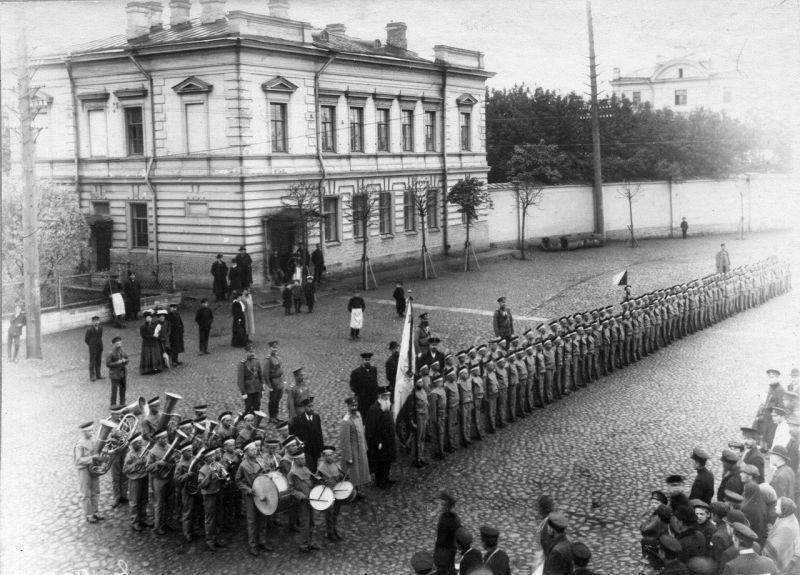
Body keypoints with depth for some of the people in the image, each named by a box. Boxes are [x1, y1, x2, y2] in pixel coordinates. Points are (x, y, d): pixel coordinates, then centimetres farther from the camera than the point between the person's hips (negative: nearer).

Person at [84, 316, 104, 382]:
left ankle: (98, 375, 23)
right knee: (92, 362, 3)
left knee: (98, 362, 13)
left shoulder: (100, 328, 0)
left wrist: (100, 345, 9)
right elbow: (86, 339, -7)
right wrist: (90, 346, 1)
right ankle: (92, 376, 11)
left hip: (99, 347, 6)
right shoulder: (89, 329, -17)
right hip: (93, 348, -5)